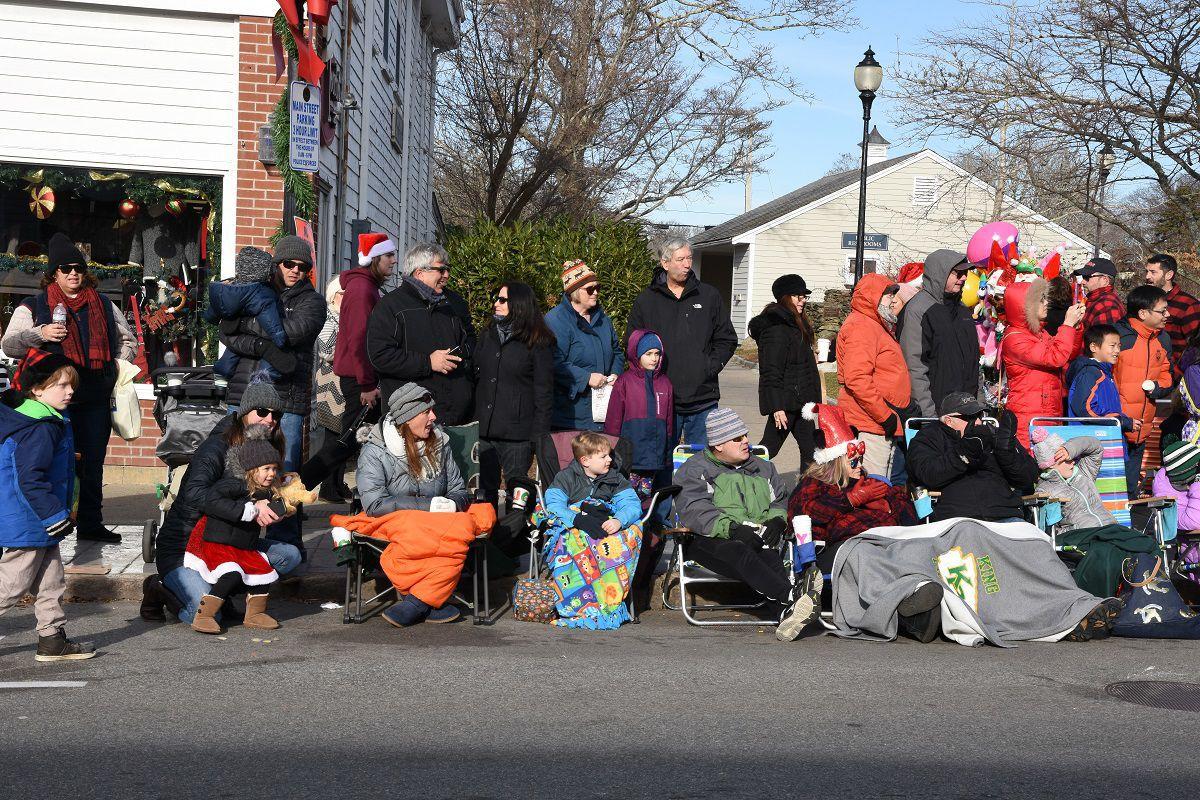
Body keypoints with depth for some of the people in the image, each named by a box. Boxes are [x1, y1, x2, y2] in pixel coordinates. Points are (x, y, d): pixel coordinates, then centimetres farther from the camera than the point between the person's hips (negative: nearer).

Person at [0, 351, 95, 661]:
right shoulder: (40, 428, -22)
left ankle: (53, 640, 21)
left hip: (37, 523, 11)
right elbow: (30, 480, -27)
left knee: (51, 582, 15)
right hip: (28, 525, -11)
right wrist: (55, 516, -24)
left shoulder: (48, 422, 10)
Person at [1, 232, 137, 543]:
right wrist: (40, 334, -20)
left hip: (97, 400, 4)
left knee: (93, 463, 8)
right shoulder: (33, 307, 6)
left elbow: (128, 340, 29)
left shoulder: (104, 305, 17)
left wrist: (118, 366, 12)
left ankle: (91, 523, 16)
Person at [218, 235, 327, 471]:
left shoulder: (312, 301, 7)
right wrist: (260, 347, -12)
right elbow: (226, 332, 5)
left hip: (286, 401, -3)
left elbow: (292, 331, -12)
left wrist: (246, 321, -3)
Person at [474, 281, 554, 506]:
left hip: (517, 435, -5)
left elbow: (544, 392, -5)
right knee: (485, 490, 9)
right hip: (483, 430, 5)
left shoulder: (538, 343, -3)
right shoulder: (487, 336, 14)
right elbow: (475, 379, 16)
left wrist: (539, 435, -11)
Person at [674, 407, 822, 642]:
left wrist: (776, 521, 0)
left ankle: (789, 611, -61)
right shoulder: (695, 470, 11)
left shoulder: (762, 468, 29)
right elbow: (694, 510, -6)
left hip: (758, 540, 4)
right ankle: (791, 597, -60)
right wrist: (731, 528, -21)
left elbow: (782, 499, 26)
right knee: (740, 553, -39)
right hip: (711, 540, -3)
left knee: (768, 556, -35)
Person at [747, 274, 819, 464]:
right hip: (785, 402, -10)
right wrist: (777, 407, -25)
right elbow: (771, 371, -21)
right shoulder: (776, 328, -16)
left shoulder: (796, 324, 16)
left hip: (800, 400, 10)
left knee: (809, 449, 10)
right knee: (770, 447, -7)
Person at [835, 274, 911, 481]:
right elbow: (856, 379, -23)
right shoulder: (861, 327, -12)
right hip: (869, 428, -11)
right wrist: (885, 415, -20)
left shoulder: (876, 327, 23)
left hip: (883, 427, 11)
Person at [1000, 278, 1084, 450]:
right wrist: (1068, 324, -13)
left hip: (1050, 414, 9)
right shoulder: (1014, 339, -12)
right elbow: (1055, 357, -21)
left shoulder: (1039, 333, 19)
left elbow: (1069, 356, 24)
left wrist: (1076, 325, 11)